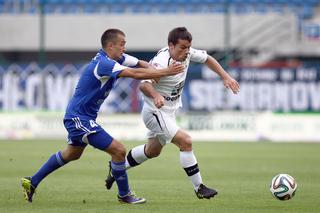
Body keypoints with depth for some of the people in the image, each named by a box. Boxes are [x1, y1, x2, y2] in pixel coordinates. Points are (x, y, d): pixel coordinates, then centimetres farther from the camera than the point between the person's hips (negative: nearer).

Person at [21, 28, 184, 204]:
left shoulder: (115, 58, 3)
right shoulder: (103, 64, -25)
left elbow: (140, 64, 6)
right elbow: (135, 74, -31)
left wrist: (154, 71, -16)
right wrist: (166, 72, -27)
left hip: (76, 117, 11)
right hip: (80, 119, -11)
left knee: (72, 154, 29)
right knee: (118, 150, -12)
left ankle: (31, 182, 37)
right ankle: (124, 195, 4)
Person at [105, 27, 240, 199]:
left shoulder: (186, 53, -7)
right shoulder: (161, 62, -30)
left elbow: (207, 59, 11)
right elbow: (144, 84, -44)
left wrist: (225, 77, 3)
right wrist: (156, 96, -64)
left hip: (169, 112, 10)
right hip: (156, 112, -10)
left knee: (153, 151, 25)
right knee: (185, 142, -20)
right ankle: (199, 188, -12)